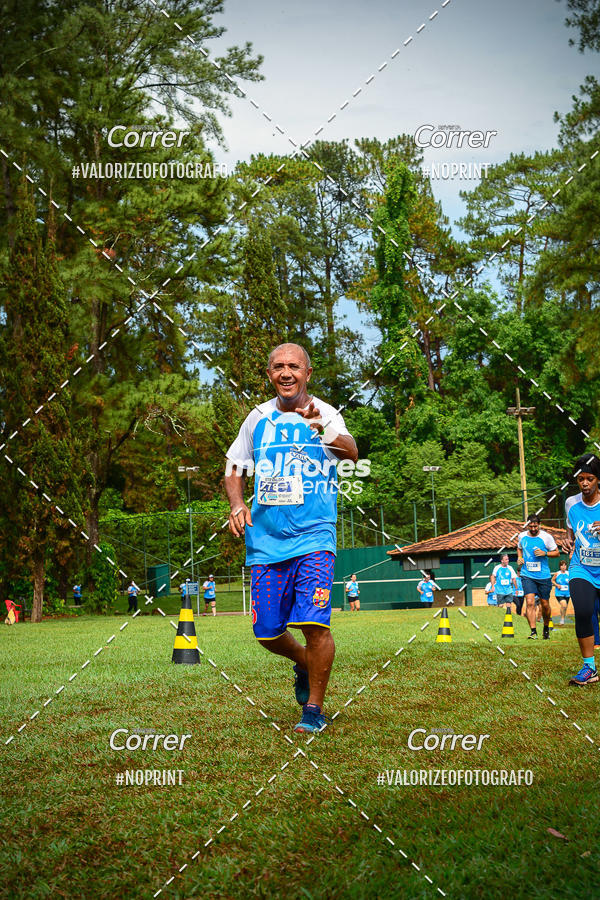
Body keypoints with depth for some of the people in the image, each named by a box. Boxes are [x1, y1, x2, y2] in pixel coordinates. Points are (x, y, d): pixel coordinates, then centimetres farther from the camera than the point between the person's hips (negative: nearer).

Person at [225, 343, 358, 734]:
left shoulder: (326, 413, 0)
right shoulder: (258, 418, 11)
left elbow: (352, 454, -20)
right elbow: (235, 468, 21)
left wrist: (320, 427, -41)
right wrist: (237, 503, 0)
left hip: (313, 536, -4)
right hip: (266, 540, 4)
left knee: (314, 623, -16)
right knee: (267, 632, 6)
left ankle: (314, 709, 3)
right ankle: (304, 664, 39)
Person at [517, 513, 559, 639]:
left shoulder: (546, 537, -5)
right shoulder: (522, 536, 4)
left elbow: (557, 553, 3)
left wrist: (544, 553, -14)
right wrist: (520, 558, 6)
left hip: (544, 576, -1)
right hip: (527, 575, 1)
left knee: (545, 604, 10)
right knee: (530, 602, -16)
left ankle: (546, 628, 34)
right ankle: (533, 631, -16)